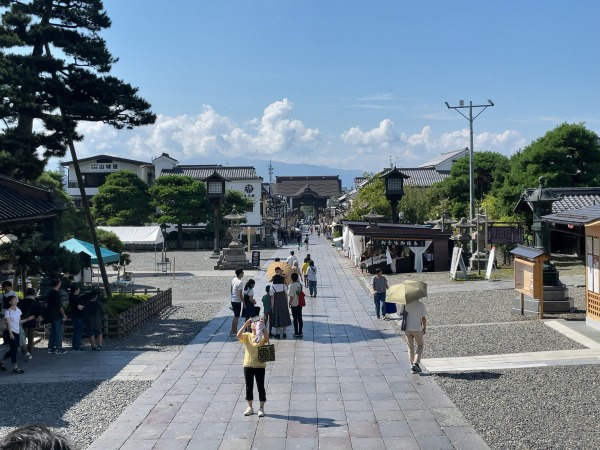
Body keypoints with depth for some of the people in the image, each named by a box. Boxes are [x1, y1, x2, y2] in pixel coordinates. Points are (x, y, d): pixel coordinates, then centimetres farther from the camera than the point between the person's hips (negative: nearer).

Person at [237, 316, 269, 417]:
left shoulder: (262, 336, -3)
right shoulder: (247, 336, 1)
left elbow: (266, 338, -27)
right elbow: (238, 335, -19)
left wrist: (262, 327, -29)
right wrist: (245, 324, -24)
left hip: (260, 365, -2)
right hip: (248, 365, 2)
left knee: (261, 387, 5)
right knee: (249, 387, 11)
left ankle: (261, 408, 18)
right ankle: (250, 407, 25)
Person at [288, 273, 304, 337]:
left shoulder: (291, 285, -17)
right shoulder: (300, 284, 2)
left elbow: (291, 296, -18)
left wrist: (290, 303, -7)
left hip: (294, 304, -6)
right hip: (300, 303, 6)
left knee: (295, 319, 2)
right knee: (300, 318, 11)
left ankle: (296, 333, 7)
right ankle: (300, 332, 15)